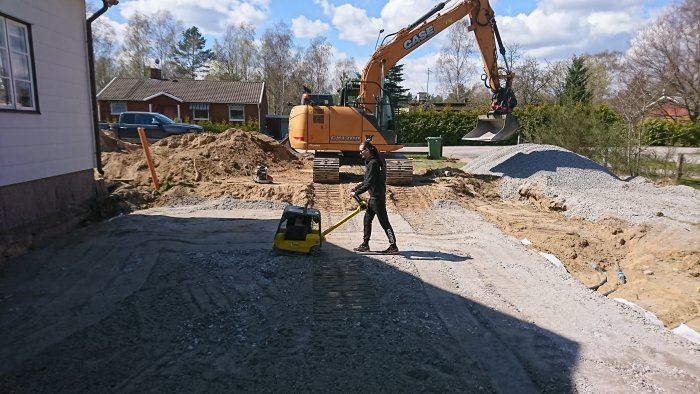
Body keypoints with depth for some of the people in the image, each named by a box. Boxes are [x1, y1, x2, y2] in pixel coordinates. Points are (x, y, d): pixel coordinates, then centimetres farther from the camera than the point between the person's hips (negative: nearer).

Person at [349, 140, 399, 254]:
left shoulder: (373, 163, -19)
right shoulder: (370, 161, 12)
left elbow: (369, 183, -23)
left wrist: (356, 193, -18)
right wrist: (358, 187, 17)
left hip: (377, 197, -10)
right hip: (374, 197, 10)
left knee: (384, 221, -4)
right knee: (367, 219, 15)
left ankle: (393, 246, 3)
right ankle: (365, 245, 24)